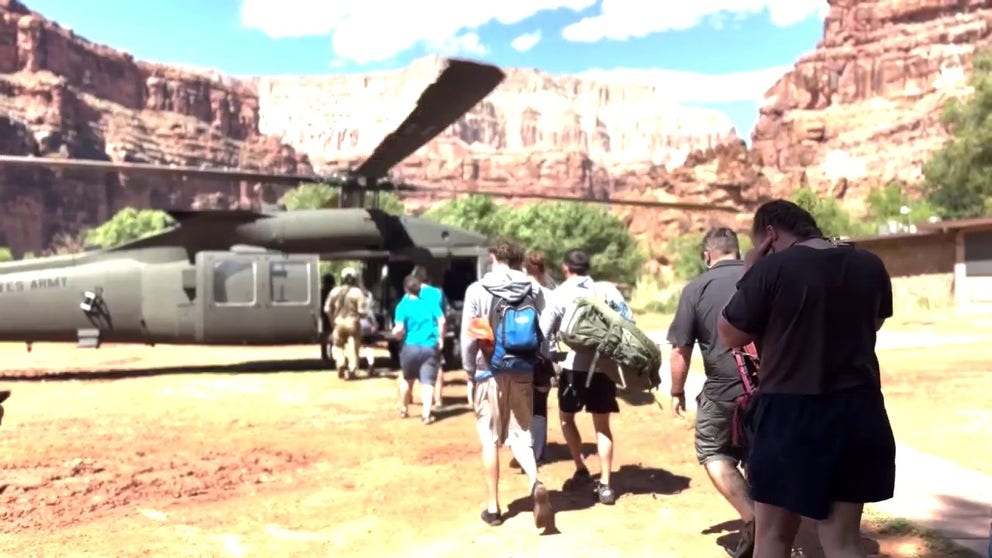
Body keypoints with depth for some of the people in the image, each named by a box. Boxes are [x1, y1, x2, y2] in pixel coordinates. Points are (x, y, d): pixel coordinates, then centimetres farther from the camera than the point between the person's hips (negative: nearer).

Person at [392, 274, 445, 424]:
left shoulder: (403, 305, -1)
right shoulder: (430, 303, 7)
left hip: (410, 347, 0)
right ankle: (426, 414, -12)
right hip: (430, 348, 0)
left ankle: (404, 409, 34)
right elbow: (442, 321, -3)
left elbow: (399, 330, -12)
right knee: (428, 382, -1)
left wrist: (394, 333, 9)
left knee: (407, 379, 20)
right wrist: (440, 338, 9)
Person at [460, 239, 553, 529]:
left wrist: (469, 370, 4)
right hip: (523, 371, 2)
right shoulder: (533, 290, 2)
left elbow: (468, 335, -7)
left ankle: (493, 507, 14)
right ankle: (536, 483, -16)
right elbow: (544, 334, 2)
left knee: (490, 439, 8)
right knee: (521, 434, 10)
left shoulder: (477, 290, -5)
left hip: (489, 372, -2)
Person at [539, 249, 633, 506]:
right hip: (605, 365, 2)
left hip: (575, 365, -2)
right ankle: (605, 485, 6)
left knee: (566, 418, 20)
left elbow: (544, 333, -2)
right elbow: (629, 322, 0)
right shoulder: (607, 289, 5)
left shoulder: (560, 294, 1)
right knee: (602, 426, 11)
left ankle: (581, 471, 20)